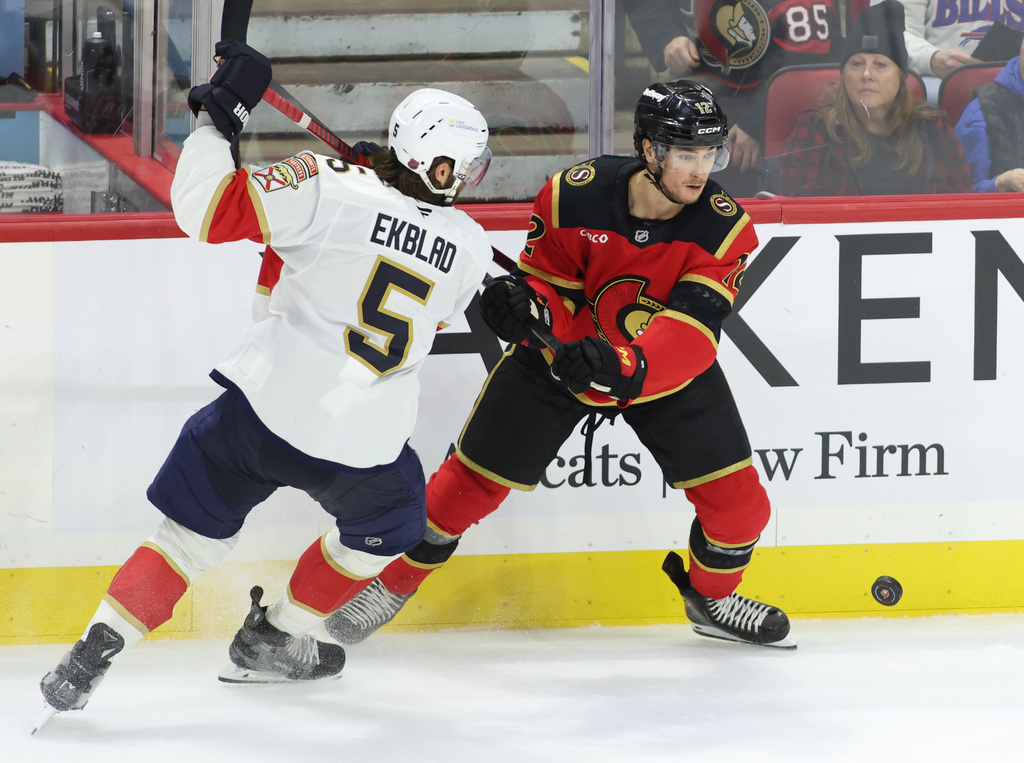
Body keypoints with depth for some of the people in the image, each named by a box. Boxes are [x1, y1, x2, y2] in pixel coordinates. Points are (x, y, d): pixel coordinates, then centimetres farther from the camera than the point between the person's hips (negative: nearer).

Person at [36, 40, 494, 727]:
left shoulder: (334, 190, -10)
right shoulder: (468, 247, 2)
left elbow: (210, 208, -17)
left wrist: (221, 113, -7)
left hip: (266, 411, -1)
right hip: (364, 446, 1)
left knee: (192, 532, 13)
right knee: (387, 523, 32)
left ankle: (91, 657, 3)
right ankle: (277, 640, 36)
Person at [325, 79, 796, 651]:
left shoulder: (725, 228, -26)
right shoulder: (575, 197, -25)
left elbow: (690, 334, -35)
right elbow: (551, 282, -10)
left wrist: (624, 368, -52)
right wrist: (527, 302, -35)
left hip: (673, 370, 1)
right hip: (563, 353, -1)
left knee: (737, 501, -4)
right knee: (475, 479, -1)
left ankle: (712, 595, 28)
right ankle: (394, 581, 22)